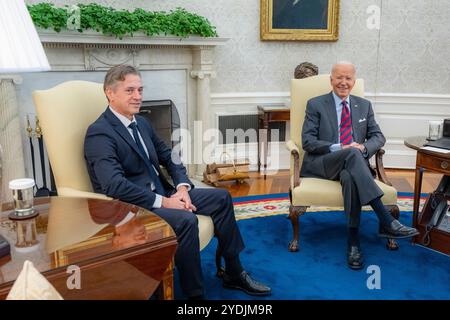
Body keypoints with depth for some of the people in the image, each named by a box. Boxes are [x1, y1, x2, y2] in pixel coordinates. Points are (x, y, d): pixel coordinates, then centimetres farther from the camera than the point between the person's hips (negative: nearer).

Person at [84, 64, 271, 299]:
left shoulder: (142, 123, 11)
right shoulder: (99, 133, -16)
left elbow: (169, 157, 15)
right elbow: (115, 186, -28)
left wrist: (182, 187, -4)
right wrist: (163, 202, -24)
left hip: (161, 194, 9)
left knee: (221, 198, 2)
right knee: (185, 220, -33)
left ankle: (234, 274, 12)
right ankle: (195, 294, -13)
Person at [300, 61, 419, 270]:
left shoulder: (364, 106, 18)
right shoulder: (315, 105, 7)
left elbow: (378, 136, 12)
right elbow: (307, 141, -3)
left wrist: (364, 147, -12)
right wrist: (338, 149, -17)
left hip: (353, 164, 2)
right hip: (322, 164, -2)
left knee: (350, 177, -37)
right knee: (351, 154, -37)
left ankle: (353, 243, -31)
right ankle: (386, 222, -41)